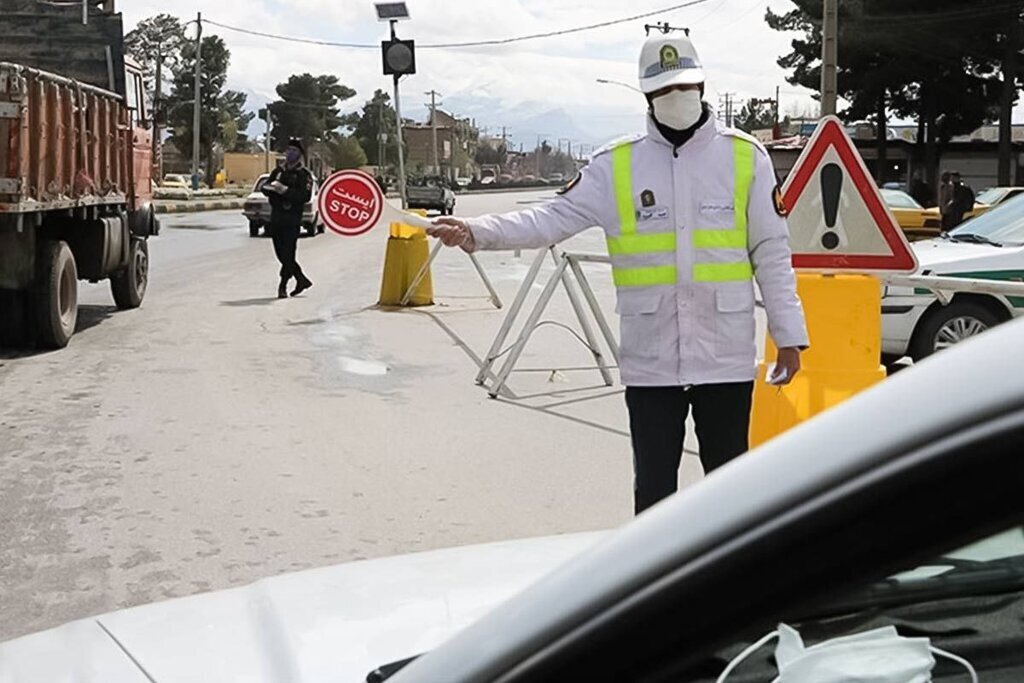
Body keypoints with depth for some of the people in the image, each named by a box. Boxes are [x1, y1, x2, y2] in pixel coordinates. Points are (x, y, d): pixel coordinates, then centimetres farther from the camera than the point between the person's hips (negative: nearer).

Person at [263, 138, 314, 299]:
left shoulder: (304, 174, -3)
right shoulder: (278, 171, 15)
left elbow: (305, 196, -16)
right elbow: (265, 188, 10)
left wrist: (285, 190, -23)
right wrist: (271, 187, -13)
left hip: (292, 220, -6)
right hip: (276, 218, 6)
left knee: (288, 255, -7)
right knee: (281, 254, 10)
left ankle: (282, 287, -1)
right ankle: (302, 280, 23)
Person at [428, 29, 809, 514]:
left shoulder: (745, 156, 1)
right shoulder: (617, 165, 2)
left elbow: (771, 254, 2)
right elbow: (553, 218, -4)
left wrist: (788, 335, 0)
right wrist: (479, 232, -19)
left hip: (726, 356, 0)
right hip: (650, 359, 1)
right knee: (653, 485, 10)